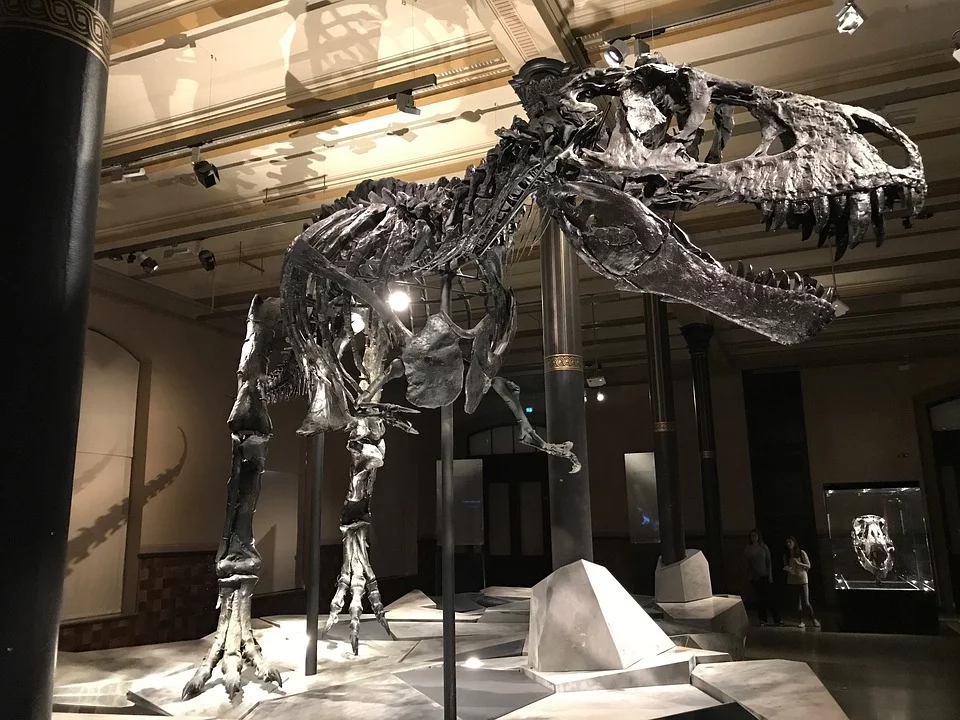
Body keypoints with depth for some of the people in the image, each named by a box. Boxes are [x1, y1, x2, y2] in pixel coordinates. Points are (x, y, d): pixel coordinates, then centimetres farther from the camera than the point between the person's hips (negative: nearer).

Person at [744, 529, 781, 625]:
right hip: (754, 577, 1)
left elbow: (769, 562, 2)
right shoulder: (748, 549, 4)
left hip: (764, 575, -1)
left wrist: (770, 575, -3)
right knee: (759, 598, 3)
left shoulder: (764, 547, 2)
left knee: (770, 597, -4)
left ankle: (776, 619, -2)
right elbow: (746, 562, 5)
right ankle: (762, 619, 10)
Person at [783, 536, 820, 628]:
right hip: (791, 581, 3)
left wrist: (798, 563, -16)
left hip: (802, 580, -3)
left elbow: (808, 566, -1)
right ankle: (802, 621, 12)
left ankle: (814, 620, 12)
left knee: (806, 603, -5)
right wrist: (786, 569, -8)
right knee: (797, 602, 5)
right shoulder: (786, 556, 7)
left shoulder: (802, 553, -3)